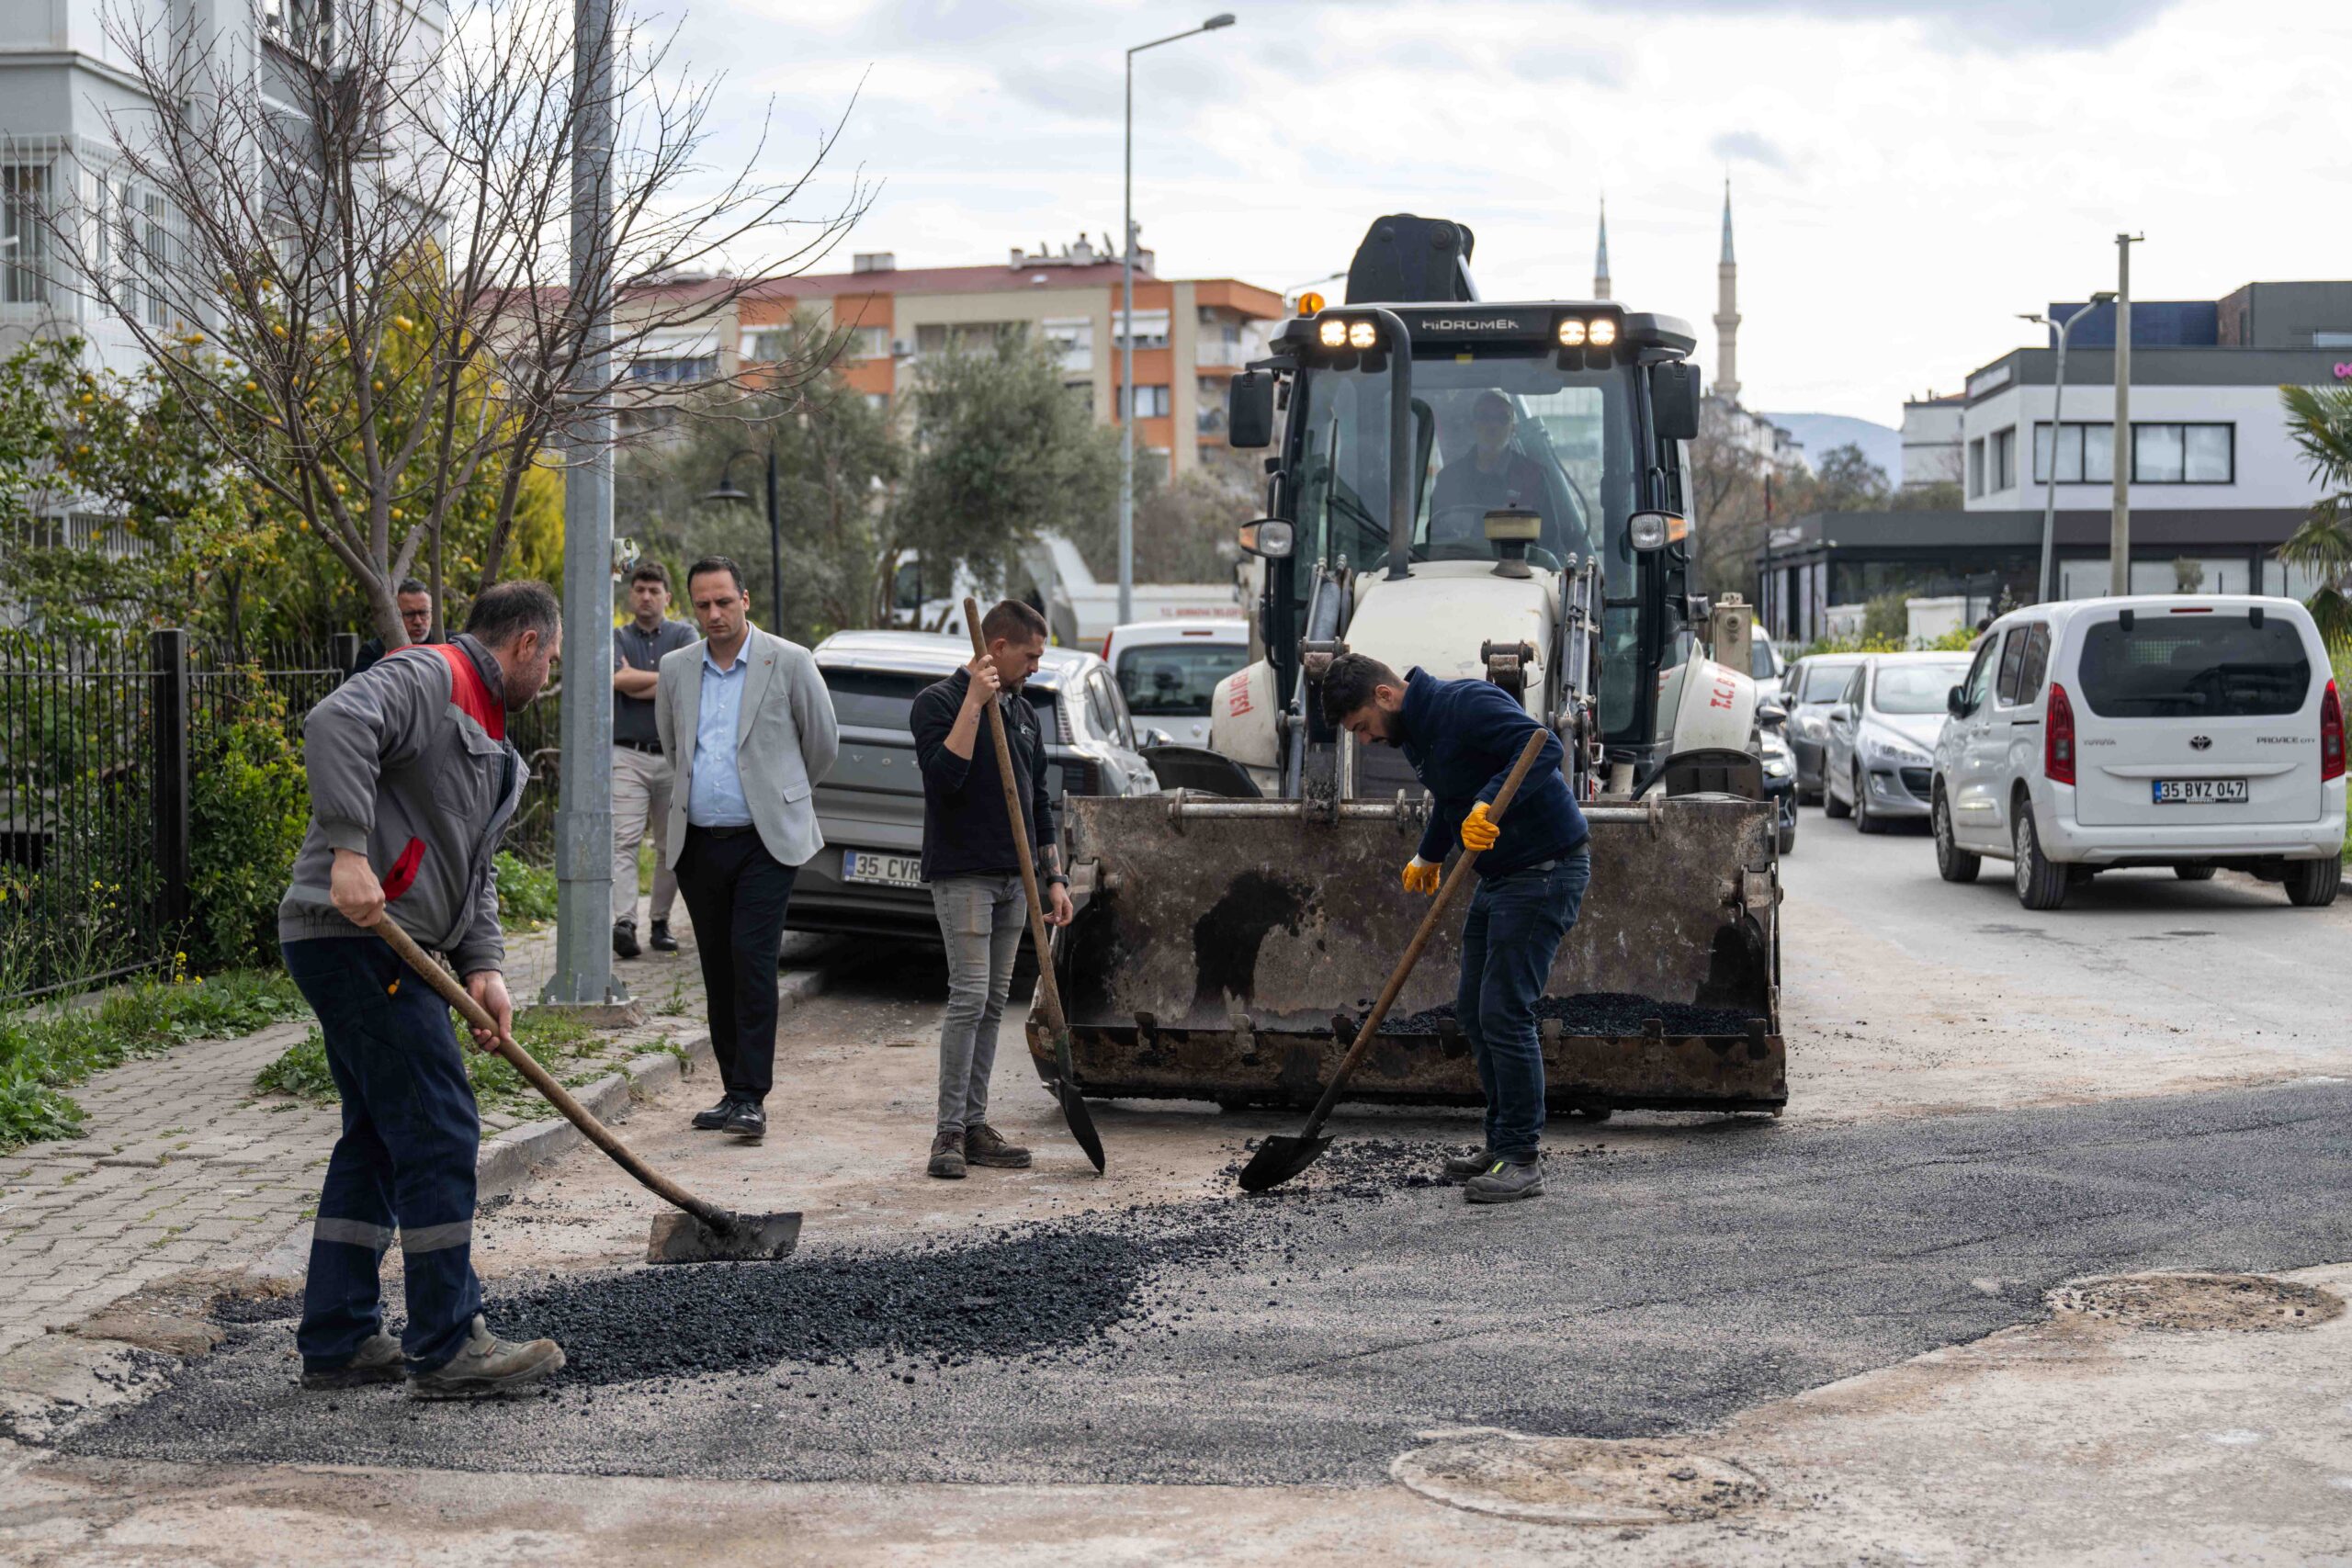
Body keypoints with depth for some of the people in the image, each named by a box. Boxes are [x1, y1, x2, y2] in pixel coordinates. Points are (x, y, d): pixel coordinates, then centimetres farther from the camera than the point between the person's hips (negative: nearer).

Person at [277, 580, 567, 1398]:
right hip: (356, 935, -11)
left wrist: (484, 967, 6)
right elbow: (335, 725, -28)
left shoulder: (491, 745, 24)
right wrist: (349, 853, -34)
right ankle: (447, 1348, -3)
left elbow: (475, 870, 22)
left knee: (378, 1138, 14)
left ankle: (336, 1343, 21)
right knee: (437, 1131, -8)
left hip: (393, 951, 11)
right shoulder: (425, 678, -8)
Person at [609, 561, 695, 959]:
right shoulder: (616, 639, 10)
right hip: (628, 756, -1)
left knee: (672, 845, 6)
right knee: (623, 841, -14)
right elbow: (621, 679, -11)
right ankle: (624, 922, -24)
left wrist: (637, 683, -7)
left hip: (675, 756, 1)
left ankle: (661, 921, 17)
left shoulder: (683, 635, 10)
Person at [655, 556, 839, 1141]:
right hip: (698, 843, 4)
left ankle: (751, 1097, -12)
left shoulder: (789, 662, -4)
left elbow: (823, 742, 7)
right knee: (719, 969, 8)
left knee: (752, 960, -13)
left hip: (766, 841, -4)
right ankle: (734, 1089, 17)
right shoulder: (675, 668, 8)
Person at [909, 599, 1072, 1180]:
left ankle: (974, 1125, 11)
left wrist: (1054, 878, 16)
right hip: (962, 874, -7)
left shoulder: (1022, 712, 17)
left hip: (1012, 878, 7)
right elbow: (943, 777, -22)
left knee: (992, 1004, 7)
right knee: (969, 997, -12)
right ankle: (949, 1132, -9)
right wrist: (974, 703, -21)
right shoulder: (939, 701, -6)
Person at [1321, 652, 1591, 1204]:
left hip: (1544, 871, -10)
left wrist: (1489, 805, -42)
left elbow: (1544, 747, -33)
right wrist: (1429, 856, 38)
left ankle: (1522, 1161, -6)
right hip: (1498, 874, 10)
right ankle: (1502, 1144, 21)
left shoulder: (1467, 704, -20)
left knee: (1505, 1012, -12)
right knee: (1474, 1011, 12)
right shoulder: (1413, 735, 10)